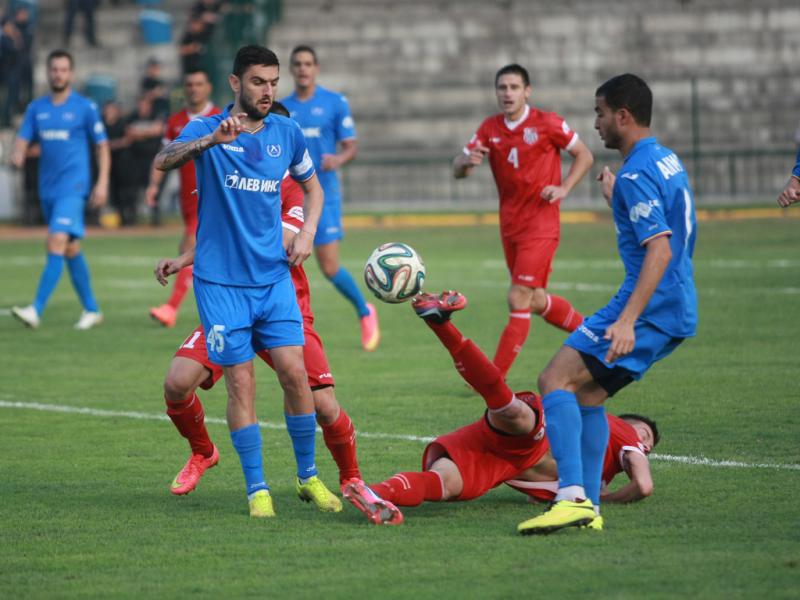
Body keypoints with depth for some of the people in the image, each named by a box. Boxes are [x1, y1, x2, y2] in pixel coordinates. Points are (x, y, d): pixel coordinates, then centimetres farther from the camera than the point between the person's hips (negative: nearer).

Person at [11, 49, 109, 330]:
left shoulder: (85, 107, -2)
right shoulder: (37, 108, 10)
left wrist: (102, 183, -6)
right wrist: (17, 155, -19)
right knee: (70, 250, 12)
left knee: (57, 243, -18)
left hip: (72, 187, -6)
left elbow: (102, 146, 2)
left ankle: (36, 310, -25)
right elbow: (23, 139, 5)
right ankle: (91, 309, 24)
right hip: (47, 188, 6)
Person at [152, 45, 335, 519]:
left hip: (273, 276, 3)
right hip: (220, 280, -3)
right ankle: (257, 488, 4)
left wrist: (308, 232, 5)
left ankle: (309, 476, 11)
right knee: (241, 382, -4)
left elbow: (312, 185, 23)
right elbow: (165, 162, -26)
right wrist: (211, 140, -42)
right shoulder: (207, 130, -6)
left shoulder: (287, 133, 6)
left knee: (294, 372, -5)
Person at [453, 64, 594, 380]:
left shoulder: (547, 123, -8)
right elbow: (458, 170, 1)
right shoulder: (489, 129, 4)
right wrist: (466, 161, -23)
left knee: (518, 301, -12)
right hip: (510, 226, 6)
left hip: (540, 226, -6)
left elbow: (584, 155, 2)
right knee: (535, 301, 14)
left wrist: (563, 188, -13)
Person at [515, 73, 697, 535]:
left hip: (650, 307, -10)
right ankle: (587, 507, 13)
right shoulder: (668, 161, 16)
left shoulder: (637, 174, -15)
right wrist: (616, 197, 41)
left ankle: (573, 497, -25)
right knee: (587, 394, 16)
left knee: (556, 381, -14)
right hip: (678, 310, 10)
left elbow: (660, 250, -25)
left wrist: (627, 320, -31)